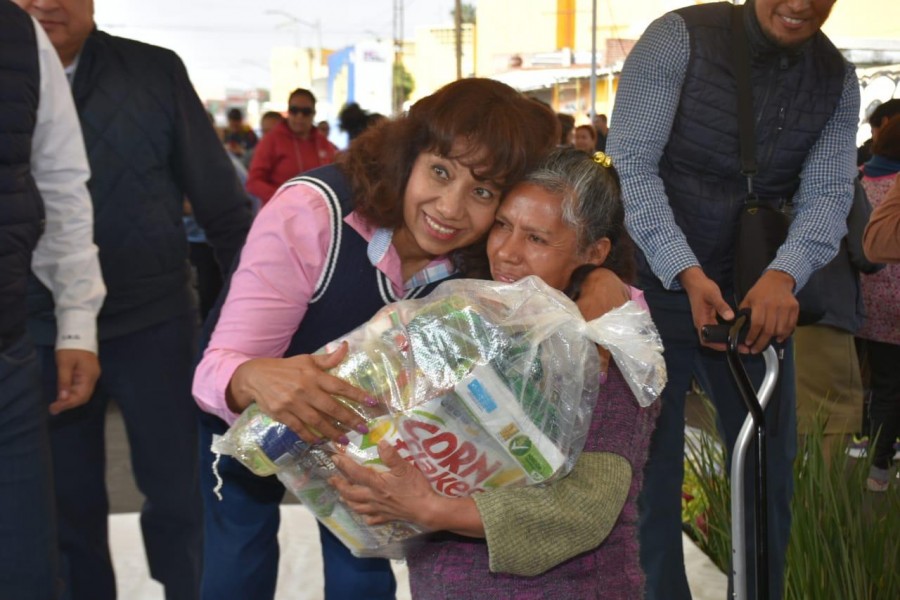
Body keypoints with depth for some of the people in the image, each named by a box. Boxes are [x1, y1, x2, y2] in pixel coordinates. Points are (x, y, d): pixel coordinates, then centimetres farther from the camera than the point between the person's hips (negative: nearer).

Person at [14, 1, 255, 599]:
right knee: (66, 511, 12)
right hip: (37, 337, 1)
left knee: (181, 496, 10)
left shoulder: (156, 72, -2)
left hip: (155, 326, -1)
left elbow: (221, 203, 1)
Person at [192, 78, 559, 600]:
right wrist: (256, 381, -62)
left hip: (364, 423, 3)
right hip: (250, 417, -2)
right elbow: (218, 371, -38)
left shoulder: (487, 259, -25)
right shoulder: (311, 214, -37)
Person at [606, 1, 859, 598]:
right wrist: (689, 274, -30)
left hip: (757, 295, 4)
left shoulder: (838, 80, 2)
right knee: (652, 471, 6)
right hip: (655, 285, -4)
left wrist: (783, 276, -28)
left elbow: (828, 195, -7)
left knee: (770, 470, 14)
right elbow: (630, 165, -18)